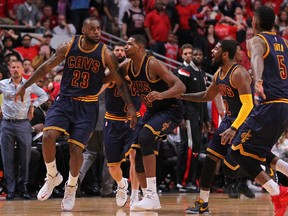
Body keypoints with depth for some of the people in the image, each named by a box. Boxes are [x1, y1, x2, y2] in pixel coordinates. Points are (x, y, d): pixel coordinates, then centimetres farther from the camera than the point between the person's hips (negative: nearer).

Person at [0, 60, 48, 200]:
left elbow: (43, 95, 15)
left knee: (24, 159, 0)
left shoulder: (29, 84, 5)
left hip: (23, 124, 0)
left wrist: (33, 105, 4)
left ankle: (23, 188, 8)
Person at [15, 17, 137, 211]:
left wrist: (130, 106, -12)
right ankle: (53, 176, 6)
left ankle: (71, 187, 20)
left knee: (76, 148, -6)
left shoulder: (106, 54, -9)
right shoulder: (68, 47, -5)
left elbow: (120, 82, -3)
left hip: (87, 106, -1)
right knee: (48, 136, -19)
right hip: (64, 100, 1)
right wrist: (25, 87, 5)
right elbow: (47, 67, 4)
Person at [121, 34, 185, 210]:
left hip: (171, 109, -9)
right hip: (152, 111, 9)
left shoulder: (153, 64, -24)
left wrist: (162, 94, -48)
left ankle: (152, 194, -30)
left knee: (145, 136, -31)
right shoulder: (127, 67, -1)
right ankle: (150, 198, 19)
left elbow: (181, 87, -30)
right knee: (136, 152, 4)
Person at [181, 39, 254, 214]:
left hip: (244, 121, -9)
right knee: (211, 157, 8)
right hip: (229, 119, 9)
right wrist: (181, 96, 19)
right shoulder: (219, 74, 7)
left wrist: (234, 129, -37)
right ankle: (203, 203, 16)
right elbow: (207, 96, 24)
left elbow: (248, 104, -29)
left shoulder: (238, 73, -22)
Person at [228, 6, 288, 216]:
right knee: (256, 150, 23)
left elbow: (257, 58, -27)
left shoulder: (257, 40, -4)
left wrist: (258, 81, -46)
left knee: (238, 151, -2)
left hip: (271, 104, -8)